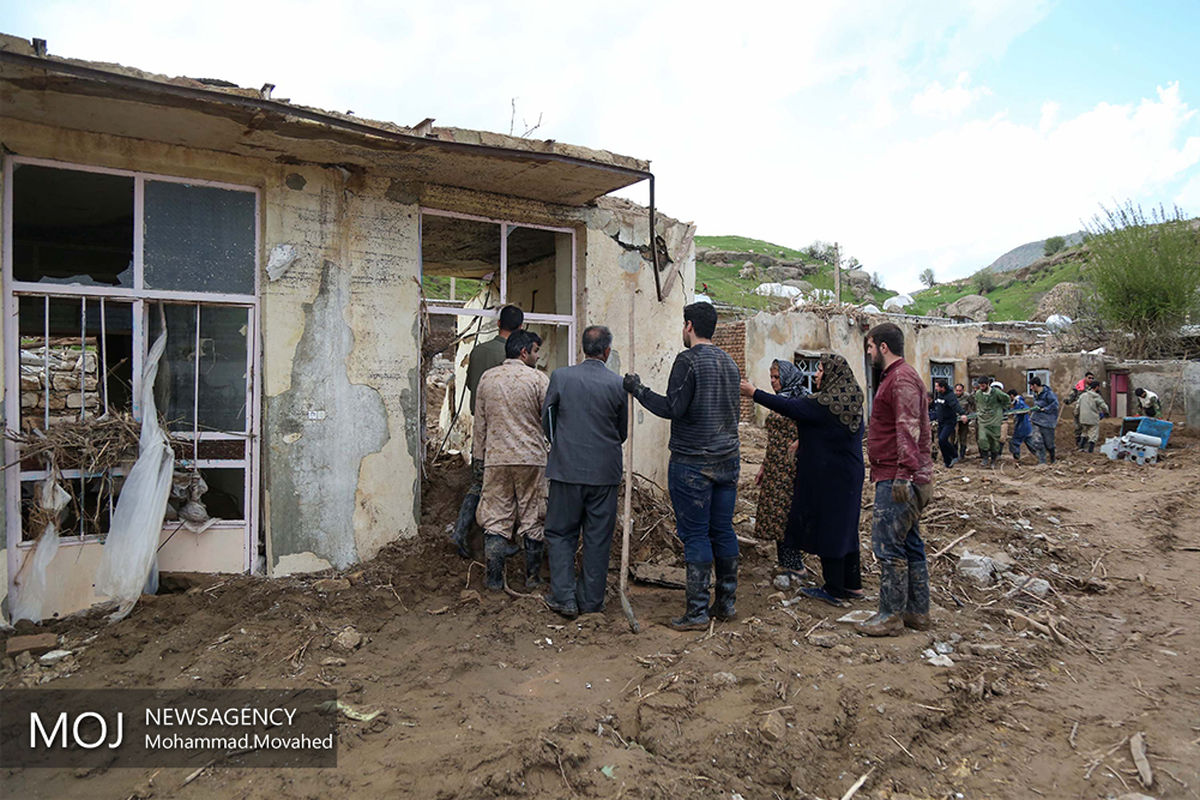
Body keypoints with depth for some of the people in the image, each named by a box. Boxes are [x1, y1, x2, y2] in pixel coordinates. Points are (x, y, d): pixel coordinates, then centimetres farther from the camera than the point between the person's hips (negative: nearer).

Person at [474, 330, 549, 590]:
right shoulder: (538, 378, -6)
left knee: (495, 518, 8)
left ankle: (494, 578, 10)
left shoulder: (487, 378, 6)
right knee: (532, 518, 8)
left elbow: (480, 424, 10)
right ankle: (532, 577, 16)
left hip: (496, 458, 3)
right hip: (531, 458, -2)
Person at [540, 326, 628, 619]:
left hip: (567, 469, 0)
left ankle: (564, 598, 9)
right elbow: (623, 431, 4)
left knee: (560, 534, 12)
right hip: (605, 471, 1)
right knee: (598, 539, 11)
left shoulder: (561, 376, -6)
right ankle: (591, 600, 19)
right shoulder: (618, 384, -6)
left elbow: (546, 418, 4)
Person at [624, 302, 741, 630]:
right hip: (728, 459, 7)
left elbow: (672, 408, -16)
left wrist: (638, 390, -5)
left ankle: (697, 611, 3)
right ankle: (726, 602, 21)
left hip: (692, 462, -7)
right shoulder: (729, 362, 13)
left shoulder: (688, 360, -11)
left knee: (695, 535, -2)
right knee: (723, 531, 12)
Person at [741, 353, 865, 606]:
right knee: (844, 526, 16)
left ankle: (833, 590, 8)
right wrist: (803, 442, 23)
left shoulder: (824, 404, -19)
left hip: (827, 477, -8)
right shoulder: (853, 401, 7)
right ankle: (853, 585, 24)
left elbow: (788, 407, -16)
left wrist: (754, 393, -9)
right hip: (849, 474, 8)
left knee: (827, 527, 0)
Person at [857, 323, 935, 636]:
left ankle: (891, 615, 2)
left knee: (888, 546, -6)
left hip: (897, 479, -11)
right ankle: (918, 612, 23)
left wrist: (904, 473, -27)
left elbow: (909, 429, -23)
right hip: (899, 478, 11)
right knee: (910, 544, 15)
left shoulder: (902, 378, -14)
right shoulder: (896, 376, 19)